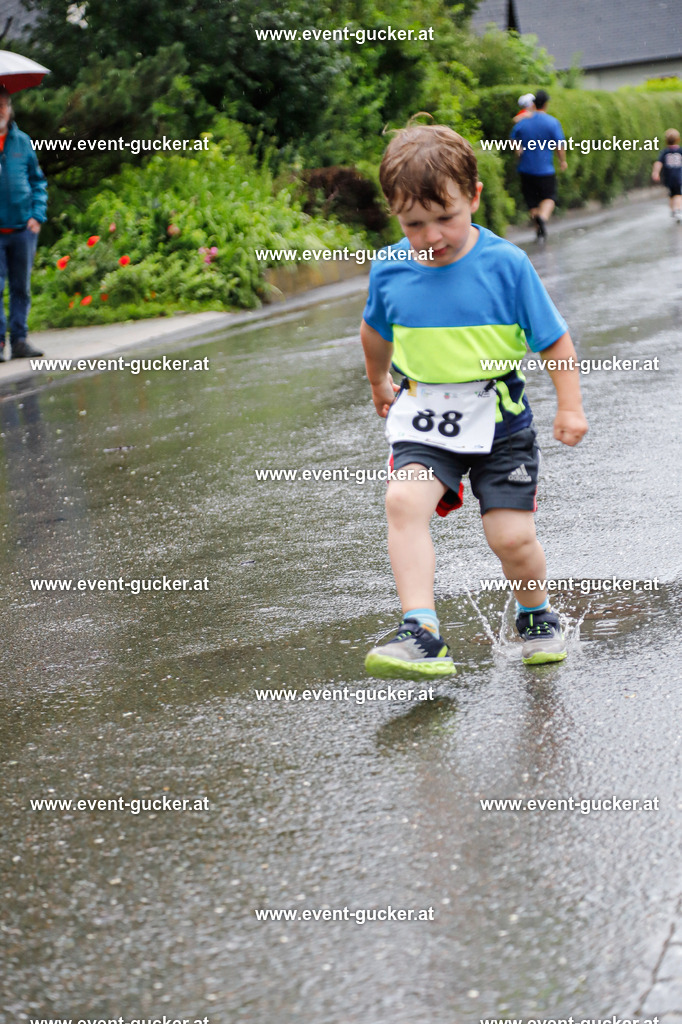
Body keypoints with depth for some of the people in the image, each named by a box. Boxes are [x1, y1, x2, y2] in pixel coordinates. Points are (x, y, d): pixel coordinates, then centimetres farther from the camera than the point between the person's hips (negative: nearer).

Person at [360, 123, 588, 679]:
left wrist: (571, 407, -4)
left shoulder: (506, 264, -11)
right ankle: (421, 631, -29)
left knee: (512, 536, -5)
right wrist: (379, 384, 34)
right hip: (424, 419, 2)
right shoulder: (390, 270, -2)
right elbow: (376, 331, 21)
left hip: (498, 420, -2)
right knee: (404, 501, -25)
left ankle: (537, 615, 26)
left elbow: (555, 339, -2)